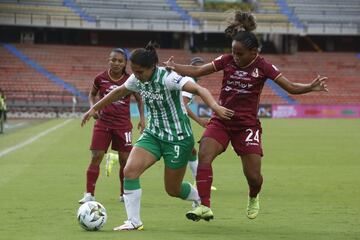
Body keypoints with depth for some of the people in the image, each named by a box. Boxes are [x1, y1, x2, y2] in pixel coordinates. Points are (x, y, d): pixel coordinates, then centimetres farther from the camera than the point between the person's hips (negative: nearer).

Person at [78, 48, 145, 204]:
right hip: (103, 122, 0)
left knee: (125, 159, 3)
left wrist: (142, 118, 0)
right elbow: (92, 94, 15)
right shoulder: (101, 78, -4)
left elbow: (139, 99, 10)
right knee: (96, 157, -8)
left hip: (123, 125, 0)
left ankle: (124, 194, 19)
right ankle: (89, 194, -2)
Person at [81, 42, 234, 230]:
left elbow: (198, 89, -35)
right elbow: (118, 92, 17)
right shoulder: (137, 79, -4)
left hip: (178, 137, -5)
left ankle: (200, 199, 39)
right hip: (153, 134, 6)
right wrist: (94, 108, 24)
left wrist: (214, 106, -53)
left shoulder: (167, 78, -24)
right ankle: (134, 222, -6)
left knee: (173, 190, 5)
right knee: (130, 170, -17)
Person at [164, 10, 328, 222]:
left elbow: (290, 87, -9)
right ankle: (205, 207, -21)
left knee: (253, 175, -3)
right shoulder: (227, 60, -2)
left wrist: (311, 87, -27)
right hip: (221, 120, 2)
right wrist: (173, 67, -14)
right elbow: (197, 71, 0)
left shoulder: (263, 67, -8)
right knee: (204, 155, -23)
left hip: (247, 125, -2)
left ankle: (253, 198, 35)